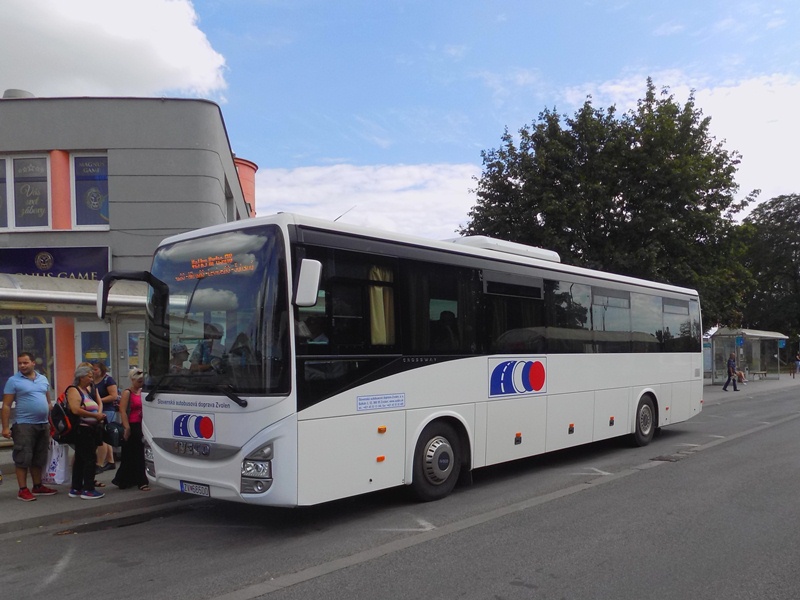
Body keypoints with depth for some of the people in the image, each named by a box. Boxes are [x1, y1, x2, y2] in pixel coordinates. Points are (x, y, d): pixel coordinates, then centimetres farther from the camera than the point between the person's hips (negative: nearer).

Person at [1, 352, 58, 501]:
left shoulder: (43, 379, 11)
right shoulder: (13, 381, -5)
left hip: (43, 424, 6)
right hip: (24, 425, -5)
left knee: (39, 458, 13)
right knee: (23, 458, -3)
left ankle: (38, 486, 23)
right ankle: (23, 490, 3)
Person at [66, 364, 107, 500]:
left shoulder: (89, 389, 18)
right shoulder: (74, 391, -10)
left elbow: (99, 403, 20)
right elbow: (75, 410, -22)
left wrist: (99, 414, -1)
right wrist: (95, 415, -19)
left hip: (91, 429, 9)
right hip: (82, 429, -9)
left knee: (80, 459, 13)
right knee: (90, 458, -9)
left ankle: (76, 489, 21)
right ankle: (88, 490, -4)